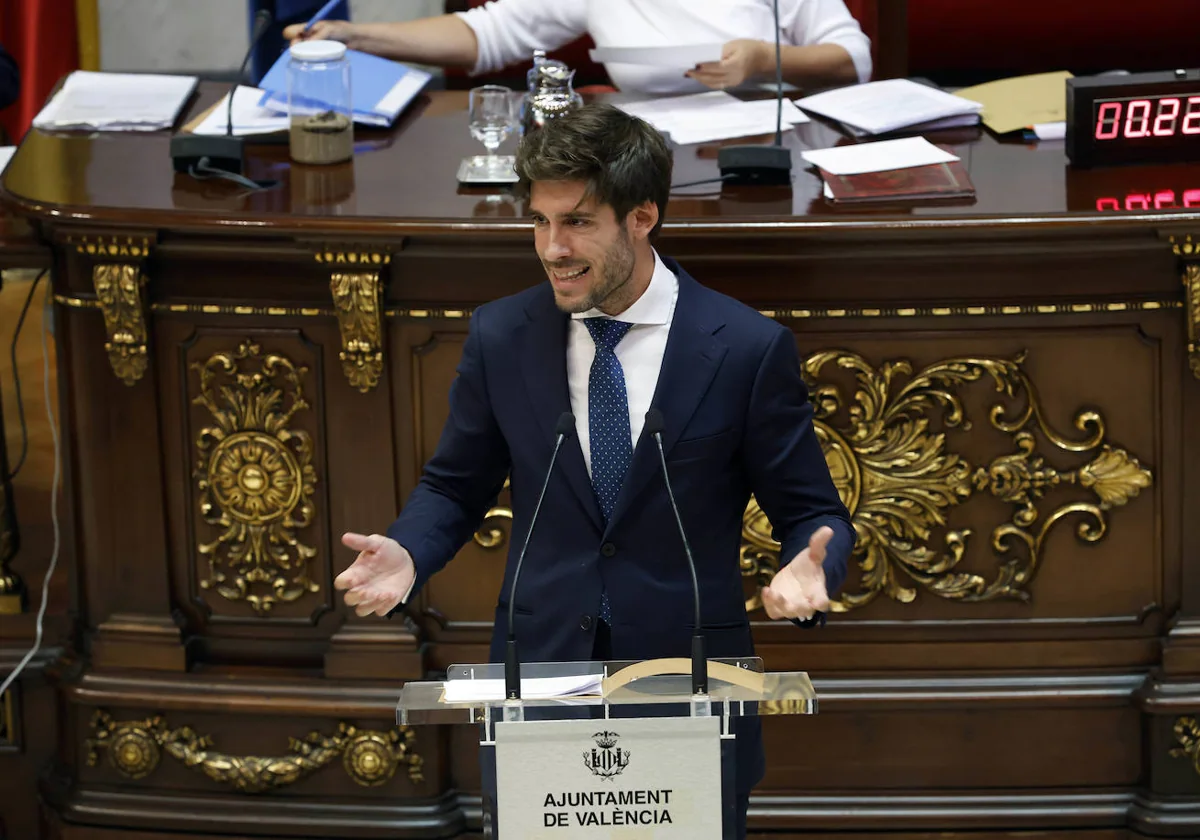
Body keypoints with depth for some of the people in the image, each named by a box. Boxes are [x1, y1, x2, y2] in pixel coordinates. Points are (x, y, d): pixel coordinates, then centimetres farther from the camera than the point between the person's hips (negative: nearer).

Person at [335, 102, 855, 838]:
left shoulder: (749, 348, -8)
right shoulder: (501, 336, 0)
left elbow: (811, 510, -1)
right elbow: (456, 487, 11)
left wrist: (809, 567, -23)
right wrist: (407, 553, -9)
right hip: (540, 667, 2)